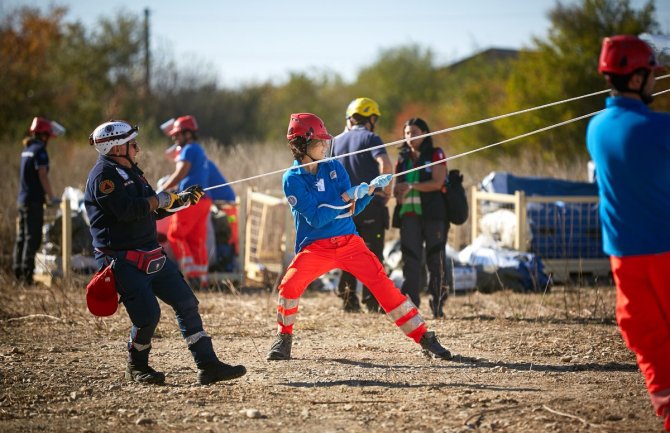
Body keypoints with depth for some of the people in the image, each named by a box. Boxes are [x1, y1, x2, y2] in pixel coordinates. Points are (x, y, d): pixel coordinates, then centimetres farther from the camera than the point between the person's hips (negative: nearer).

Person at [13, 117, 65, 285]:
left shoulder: (26, 150, 15)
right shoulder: (39, 151, -12)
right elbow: (42, 176, -17)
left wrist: (46, 195, 21)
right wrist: (52, 197, -10)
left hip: (22, 199, 9)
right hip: (34, 201, -9)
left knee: (22, 236, 12)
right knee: (33, 238, -8)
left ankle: (18, 271, 15)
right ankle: (27, 273, -12)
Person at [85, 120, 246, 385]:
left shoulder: (131, 172, 17)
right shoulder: (103, 176, -14)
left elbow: (153, 211, 22)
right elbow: (127, 210, -27)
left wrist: (182, 200, 9)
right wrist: (160, 199, -14)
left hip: (151, 255, 9)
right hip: (124, 260, -9)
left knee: (186, 303, 3)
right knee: (147, 315, -15)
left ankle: (207, 366, 4)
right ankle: (137, 368, 11)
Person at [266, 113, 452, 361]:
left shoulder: (334, 168, 5)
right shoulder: (293, 179, -8)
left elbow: (352, 209, 4)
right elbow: (315, 217, -18)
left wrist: (370, 190, -13)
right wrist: (347, 197, -22)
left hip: (348, 241, 3)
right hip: (314, 246, -3)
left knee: (383, 284, -8)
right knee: (289, 285, -23)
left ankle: (424, 339, -5)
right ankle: (284, 337, 4)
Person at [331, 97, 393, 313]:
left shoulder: (337, 141, 11)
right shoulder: (370, 138, -7)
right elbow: (385, 164, -24)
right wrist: (387, 189, -11)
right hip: (370, 204, -5)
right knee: (372, 253, 0)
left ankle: (348, 298, 11)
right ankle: (372, 300, -3)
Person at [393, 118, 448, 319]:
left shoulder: (435, 155, 2)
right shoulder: (403, 158, 16)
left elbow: (437, 183, -10)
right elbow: (397, 187, 18)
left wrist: (411, 186, -17)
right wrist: (398, 193, -6)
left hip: (433, 214, -3)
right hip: (409, 214, 3)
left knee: (435, 258, -1)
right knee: (410, 259, -6)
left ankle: (437, 304, 8)